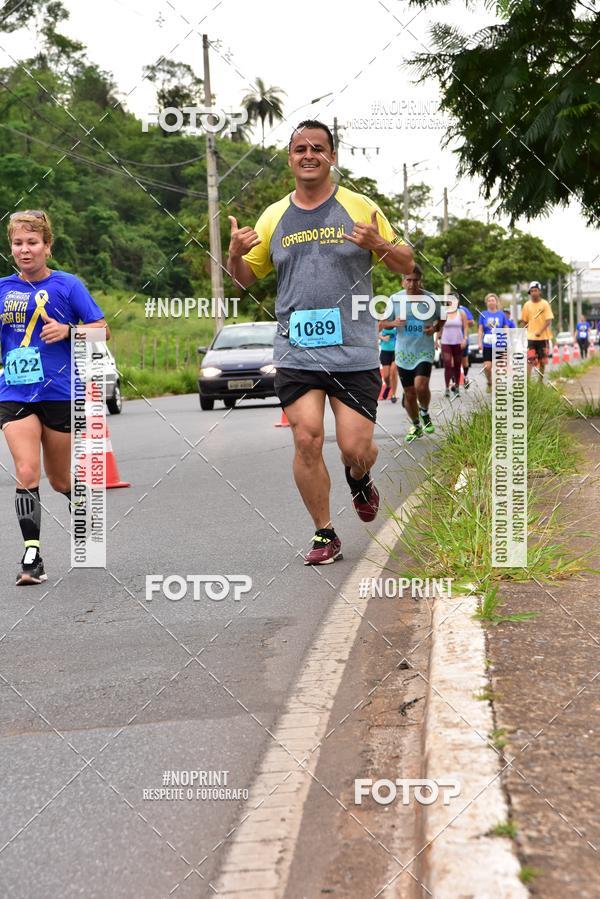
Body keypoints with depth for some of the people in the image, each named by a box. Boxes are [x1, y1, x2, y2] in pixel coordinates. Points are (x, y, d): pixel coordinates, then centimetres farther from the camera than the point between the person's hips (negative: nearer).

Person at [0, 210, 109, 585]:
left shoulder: (67, 284, -2)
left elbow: (102, 329, -2)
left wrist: (67, 331, -18)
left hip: (60, 394, -1)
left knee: (60, 479, 11)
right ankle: (32, 555, -8)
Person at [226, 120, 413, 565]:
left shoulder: (359, 207, 3)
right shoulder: (273, 216, 10)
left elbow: (405, 265, 6)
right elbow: (246, 277, 19)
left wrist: (378, 244, -15)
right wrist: (235, 253, -4)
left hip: (354, 352, -2)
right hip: (295, 354, 2)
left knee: (356, 448, -3)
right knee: (306, 441, -7)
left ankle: (359, 480, 34)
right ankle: (325, 534, 9)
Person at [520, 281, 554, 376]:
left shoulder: (545, 304, -2)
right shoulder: (527, 305, 4)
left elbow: (548, 320, -9)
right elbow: (523, 321, 10)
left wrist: (540, 331, -21)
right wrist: (528, 330, -5)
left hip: (543, 336, 0)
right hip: (531, 336, 0)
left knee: (542, 361, 9)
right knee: (530, 360, -11)